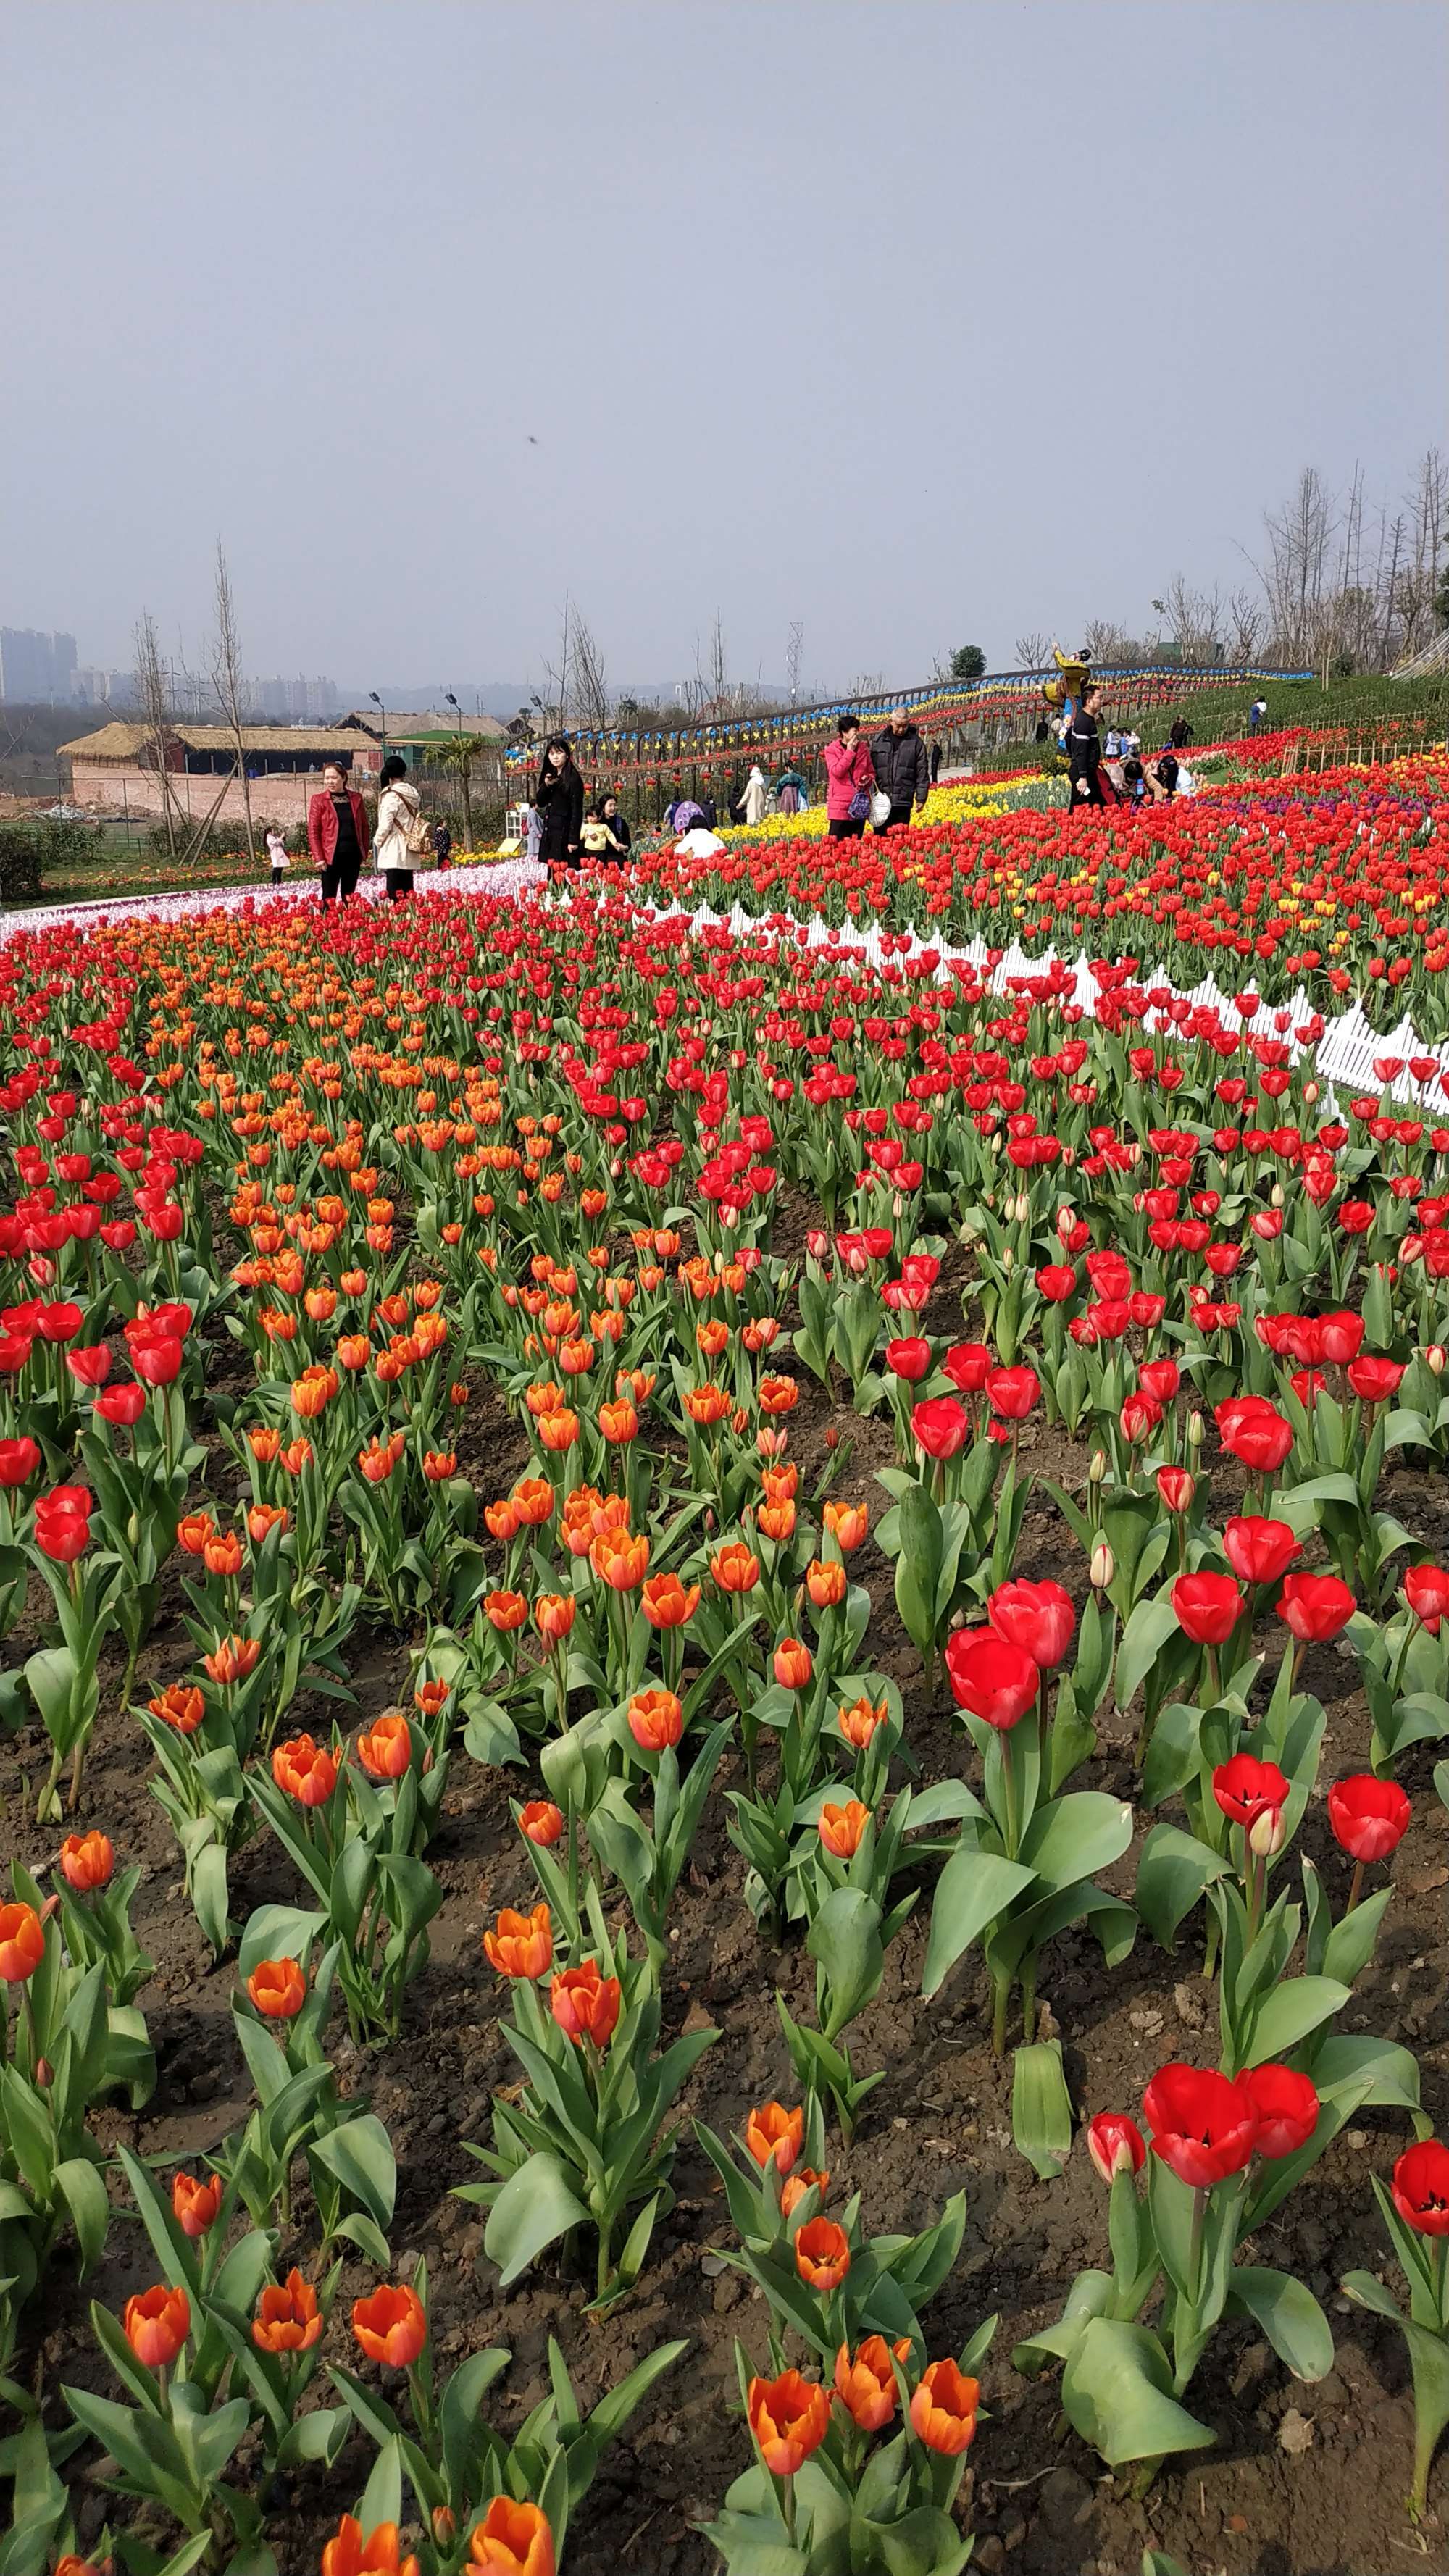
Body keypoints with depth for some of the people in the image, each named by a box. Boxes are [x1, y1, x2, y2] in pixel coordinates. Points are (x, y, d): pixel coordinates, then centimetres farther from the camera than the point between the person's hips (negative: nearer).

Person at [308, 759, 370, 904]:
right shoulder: (319, 800, 1)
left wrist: (365, 852, 6)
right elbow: (313, 831, -2)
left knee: (349, 898, 9)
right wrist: (319, 858, -10)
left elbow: (364, 827, 13)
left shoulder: (356, 798, 8)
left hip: (353, 856, 3)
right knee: (329, 898, -3)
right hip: (331, 856, -3)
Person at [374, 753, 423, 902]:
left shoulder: (392, 796, -13)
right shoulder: (412, 794, 9)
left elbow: (385, 826, -14)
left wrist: (377, 842, 3)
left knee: (395, 896, -7)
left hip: (394, 853, -7)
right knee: (407, 894, 9)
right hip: (409, 852, 7)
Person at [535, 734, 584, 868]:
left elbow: (577, 811, -13)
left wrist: (573, 839, -19)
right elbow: (540, 803, 13)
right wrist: (545, 785, -6)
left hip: (564, 831, -8)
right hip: (549, 831, 8)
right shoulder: (550, 776, 13)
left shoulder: (573, 778, -10)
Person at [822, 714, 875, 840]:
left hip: (860, 805, 4)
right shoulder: (832, 750, 1)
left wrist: (868, 779, -5)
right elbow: (836, 772, -13)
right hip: (840, 806, -4)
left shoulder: (863, 749, 11)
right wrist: (850, 751, -11)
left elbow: (871, 773, 19)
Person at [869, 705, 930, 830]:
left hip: (903, 802, -1)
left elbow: (922, 772, 4)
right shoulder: (879, 740, 6)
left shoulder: (916, 742, 3)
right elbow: (870, 768, 8)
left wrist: (921, 798, 0)